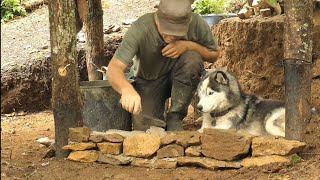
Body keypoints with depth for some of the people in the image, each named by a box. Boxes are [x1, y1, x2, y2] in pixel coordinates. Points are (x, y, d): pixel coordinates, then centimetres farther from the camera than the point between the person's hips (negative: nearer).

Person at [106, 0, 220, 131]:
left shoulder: (197, 24, -24)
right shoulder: (140, 29, -31)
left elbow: (214, 54, -6)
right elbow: (114, 68, -38)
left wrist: (189, 45, -28)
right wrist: (127, 89, -61)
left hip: (182, 79, 2)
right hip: (149, 81, -2)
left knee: (192, 58, -31)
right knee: (145, 130, -21)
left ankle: (175, 118, -14)